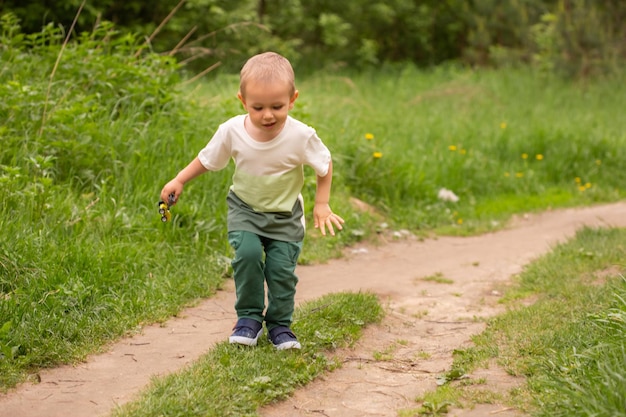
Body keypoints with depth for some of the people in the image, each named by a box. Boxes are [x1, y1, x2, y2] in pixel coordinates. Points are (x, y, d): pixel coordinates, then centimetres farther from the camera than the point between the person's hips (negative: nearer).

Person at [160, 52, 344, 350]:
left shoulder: (301, 136, -22)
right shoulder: (231, 131, -19)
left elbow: (325, 165, -4)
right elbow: (207, 160, 0)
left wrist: (322, 205, -3)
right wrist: (178, 181, -1)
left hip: (285, 216, 0)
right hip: (244, 209, 1)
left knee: (282, 267, -9)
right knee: (247, 253, -21)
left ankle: (280, 324, 15)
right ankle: (248, 319, -3)